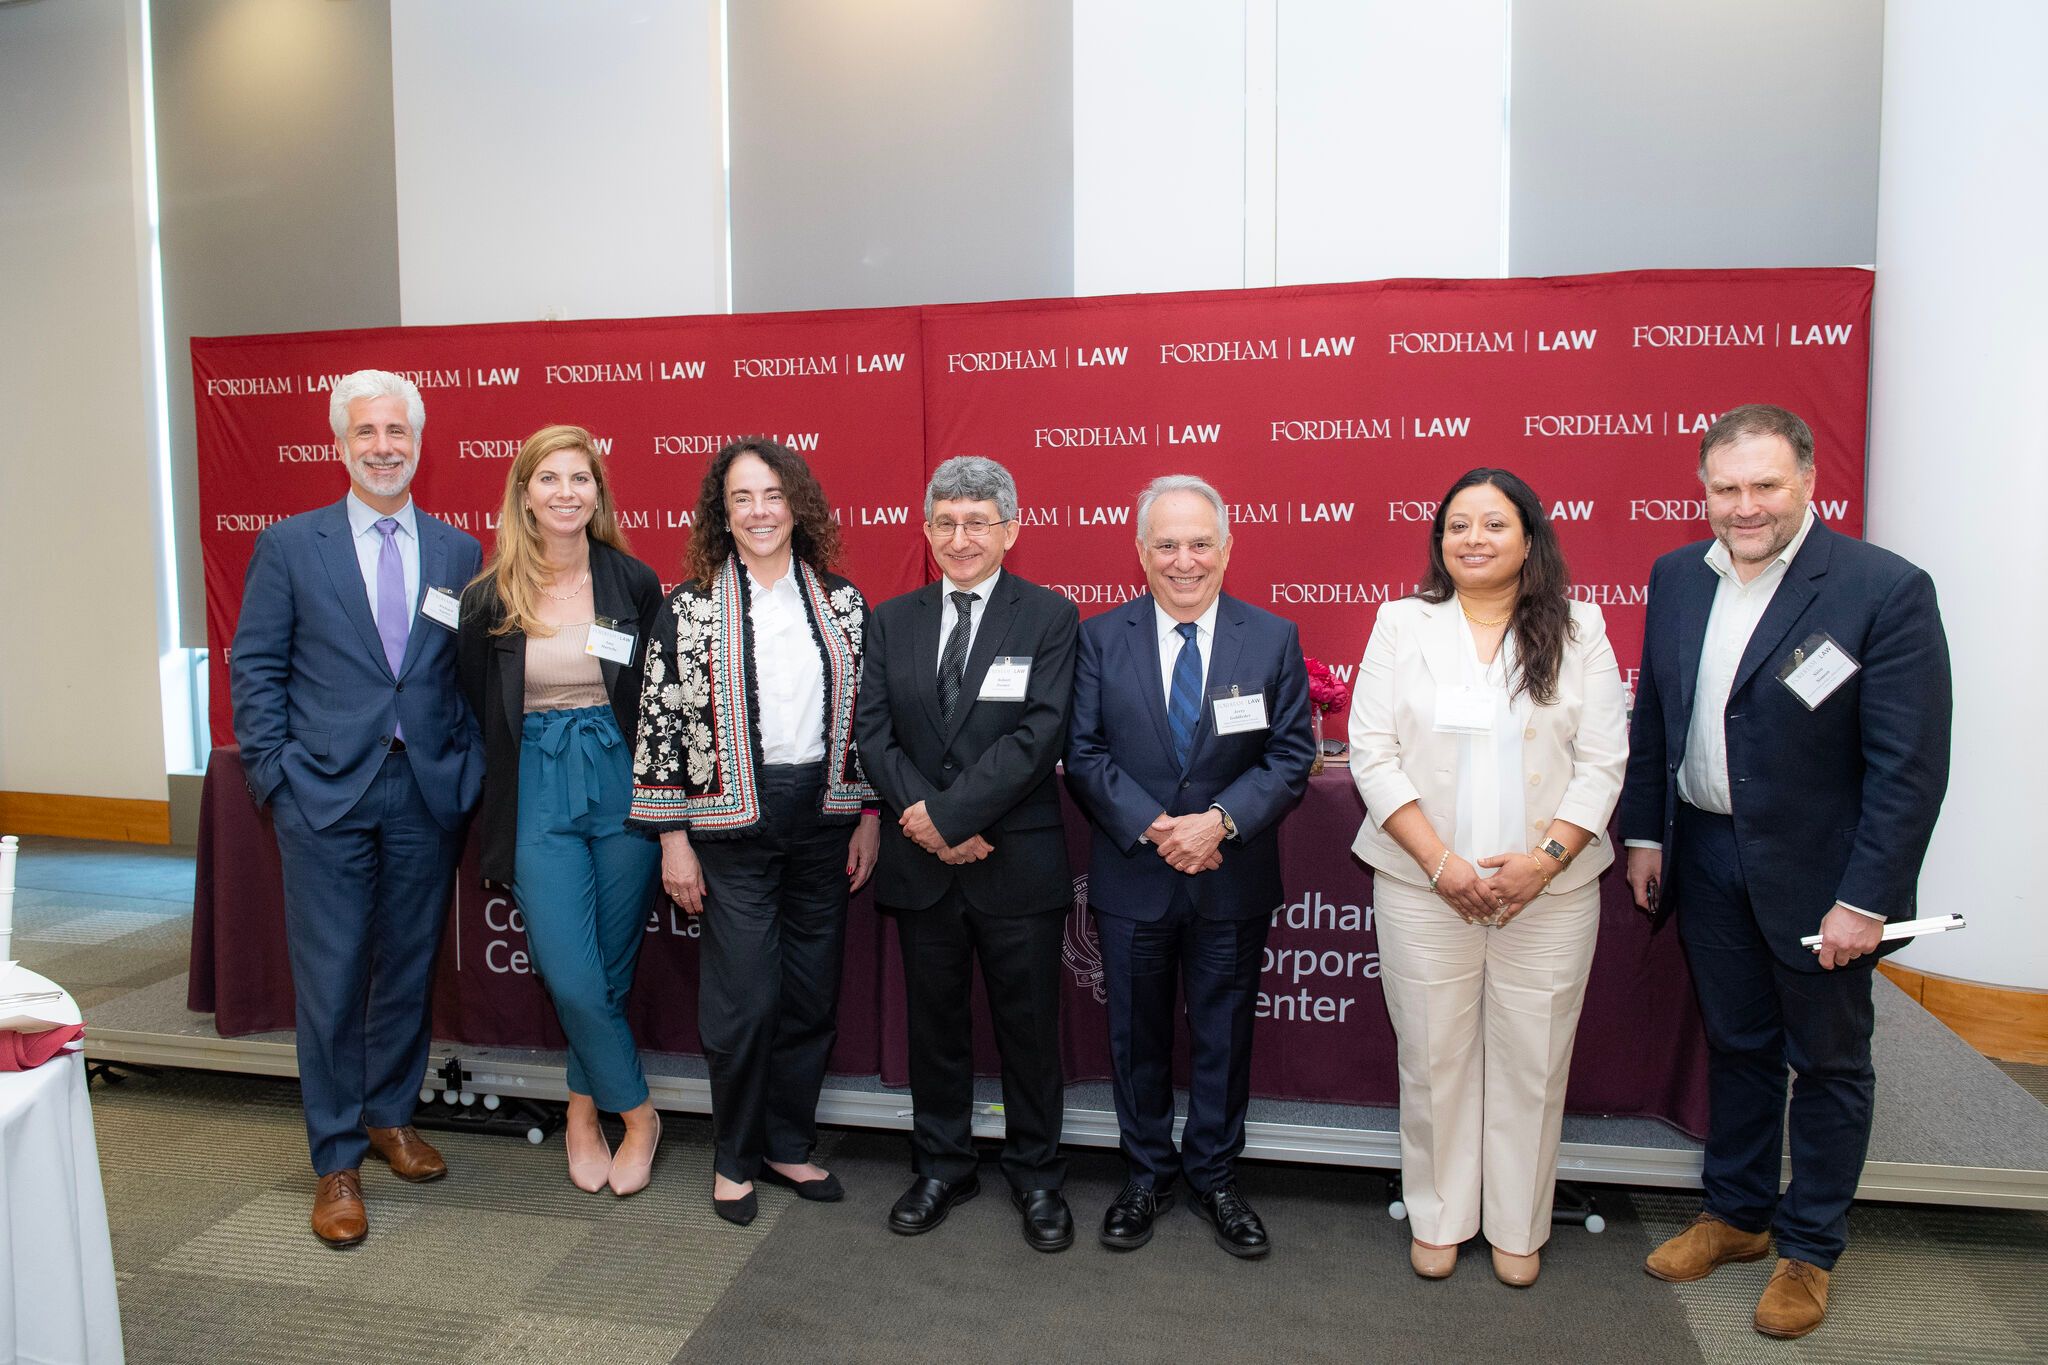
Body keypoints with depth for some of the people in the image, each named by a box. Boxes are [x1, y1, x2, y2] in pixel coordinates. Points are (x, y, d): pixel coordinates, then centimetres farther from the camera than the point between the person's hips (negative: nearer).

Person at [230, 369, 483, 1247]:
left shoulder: (459, 552, 7)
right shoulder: (289, 545, 3)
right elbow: (254, 669, 2)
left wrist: (470, 772, -1)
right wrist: (275, 777, -5)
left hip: (428, 797, 2)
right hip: (326, 797, -2)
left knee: (409, 970, 13)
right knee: (330, 982, 4)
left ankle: (390, 1116, 34)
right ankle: (336, 1161, 18)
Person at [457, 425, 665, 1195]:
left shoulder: (634, 582, 0)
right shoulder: (489, 597, 0)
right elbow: (475, 711, 9)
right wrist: (497, 787, 7)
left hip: (624, 786, 0)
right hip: (538, 794, 0)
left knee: (611, 969, 8)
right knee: (572, 979, -4)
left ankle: (584, 1113, 29)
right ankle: (637, 1113, 18)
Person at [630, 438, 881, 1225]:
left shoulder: (841, 602, 5)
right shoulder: (690, 608, -3)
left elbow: (865, 714, 8)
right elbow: (661, 724, -4)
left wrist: (868, 815, 5)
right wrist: (673, 838, -6)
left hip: (823, 820, 3)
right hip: (732, 826, -3)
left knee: (812, 996, 11)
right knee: (743, 999, 2)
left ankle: (788, 1145, 31)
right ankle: (734, 1158, 24)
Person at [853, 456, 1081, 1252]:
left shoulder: (1049, 618, -4)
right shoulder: (892, 621, 7)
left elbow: (1040, 734, -15)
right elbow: (873, 732, 0)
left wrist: (946, 815, -19)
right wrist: (923, 820, -14)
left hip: (1018, 862, -3)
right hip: (920, 863, 3)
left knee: (1029, 1026, 9)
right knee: (934, 1022, 16)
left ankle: (1036, 1177, 28)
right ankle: (941, 1168, 34)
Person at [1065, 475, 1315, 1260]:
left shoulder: (1273, 639, -1)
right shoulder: (1099, 639, -1)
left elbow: (1291, 755, -4)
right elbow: (1084, 754, -5)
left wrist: (1222, 820, -19)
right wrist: (1152, 827, -17)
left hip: (1233, 879, 0)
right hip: (1132, 878, 0)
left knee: (1224, 1037, 14)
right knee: (1136, 1035, 14)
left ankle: (1215, 1177, 34)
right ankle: (1148, 1173, 35)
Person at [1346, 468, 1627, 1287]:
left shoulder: (1578, 631, 4)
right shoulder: (1403, 624, 3)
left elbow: (1603, 761, 1)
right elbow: (1373, 754, -3)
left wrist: (1544, 858, -12)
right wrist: (1441, 862, -11)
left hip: (1550, 891, 1)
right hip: (1424, 888, 0)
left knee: (1531, 1059, 8)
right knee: (1433, 1055, 8)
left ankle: (1517, 1227, 29)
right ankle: (1437, 1219, 28)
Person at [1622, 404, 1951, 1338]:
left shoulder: (1885, 590, -15)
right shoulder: (1677, 577, 1)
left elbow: (1910, 765, -16)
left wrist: (1864, 900, -17)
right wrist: (1645, 834, 6)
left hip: (1816, 874, -4)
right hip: (1705, 859, 5)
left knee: (1828, 1063, 14)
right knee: (1736, 1046, 20)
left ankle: (1810, 1250, 32)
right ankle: (1736, 1214, 38)